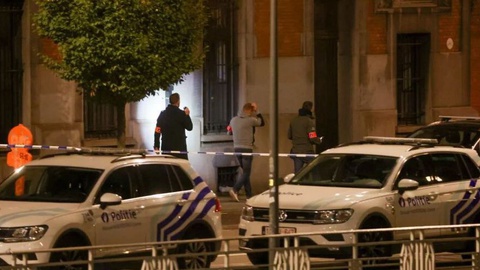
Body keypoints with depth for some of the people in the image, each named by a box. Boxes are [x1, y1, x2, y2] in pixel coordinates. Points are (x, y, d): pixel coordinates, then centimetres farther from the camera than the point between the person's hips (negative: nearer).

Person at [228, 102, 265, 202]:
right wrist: (256, 112, 12)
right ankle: (235, 190, -21)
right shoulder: (250, 120, -11)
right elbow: (262, 122, 4)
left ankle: (249, 194, 14)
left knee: (245, 171, 14)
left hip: (237, 148, 7)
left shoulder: (233, 120, 7)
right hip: (247, 148, -7)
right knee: (246, 172, -3)